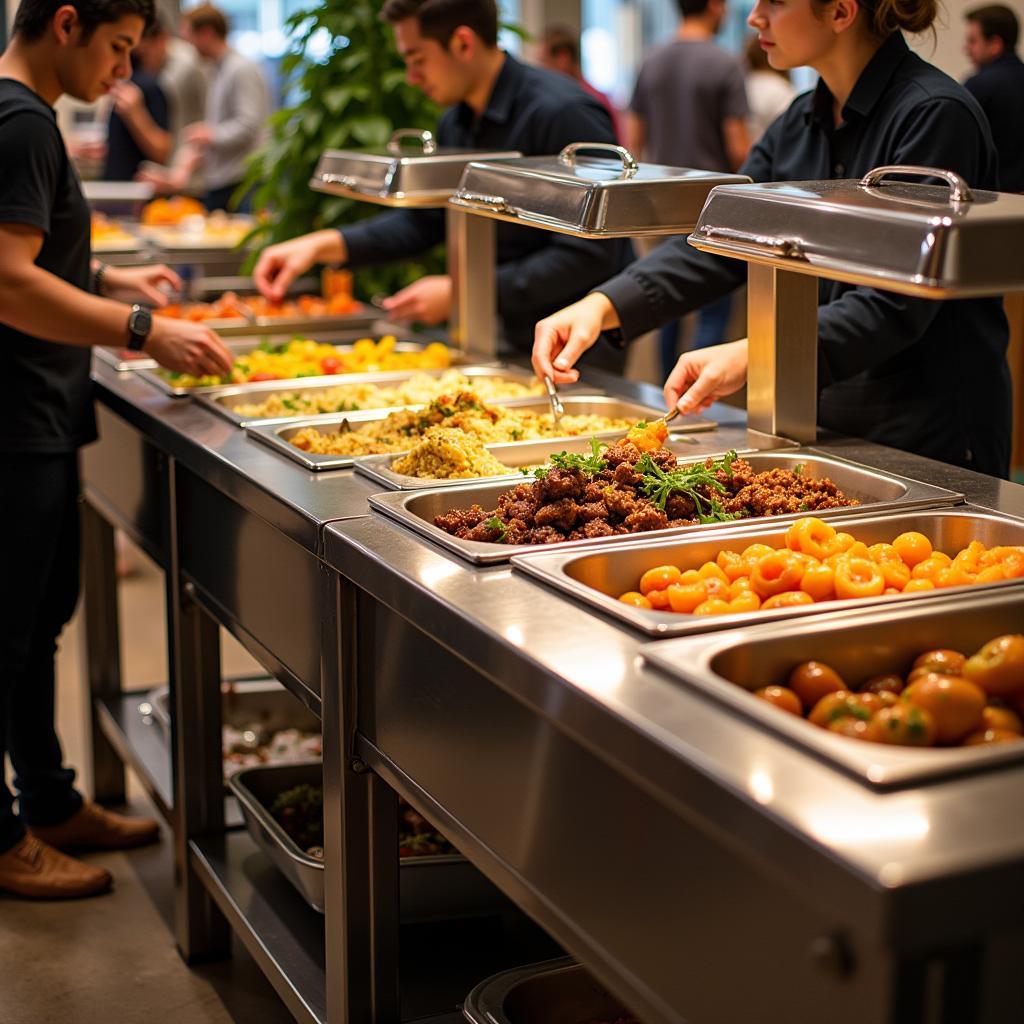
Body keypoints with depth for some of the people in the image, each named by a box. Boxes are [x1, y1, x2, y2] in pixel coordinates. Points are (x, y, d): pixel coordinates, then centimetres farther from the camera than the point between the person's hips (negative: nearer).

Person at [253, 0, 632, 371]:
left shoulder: (565, 113, -21)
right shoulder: (456, 123, 5)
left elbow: (589, 255, -25)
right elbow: (424, 220, 14)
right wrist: (323, 244, -1)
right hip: (513, 338, 8)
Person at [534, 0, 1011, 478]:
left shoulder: (935, 115, -18)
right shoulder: (800, 123, 7)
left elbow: (898, 308, -24)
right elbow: (720, 243, 0)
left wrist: (754, 356, -33)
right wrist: (601, 306, -14)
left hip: (932, 438, -7)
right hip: (828, 420, 7)